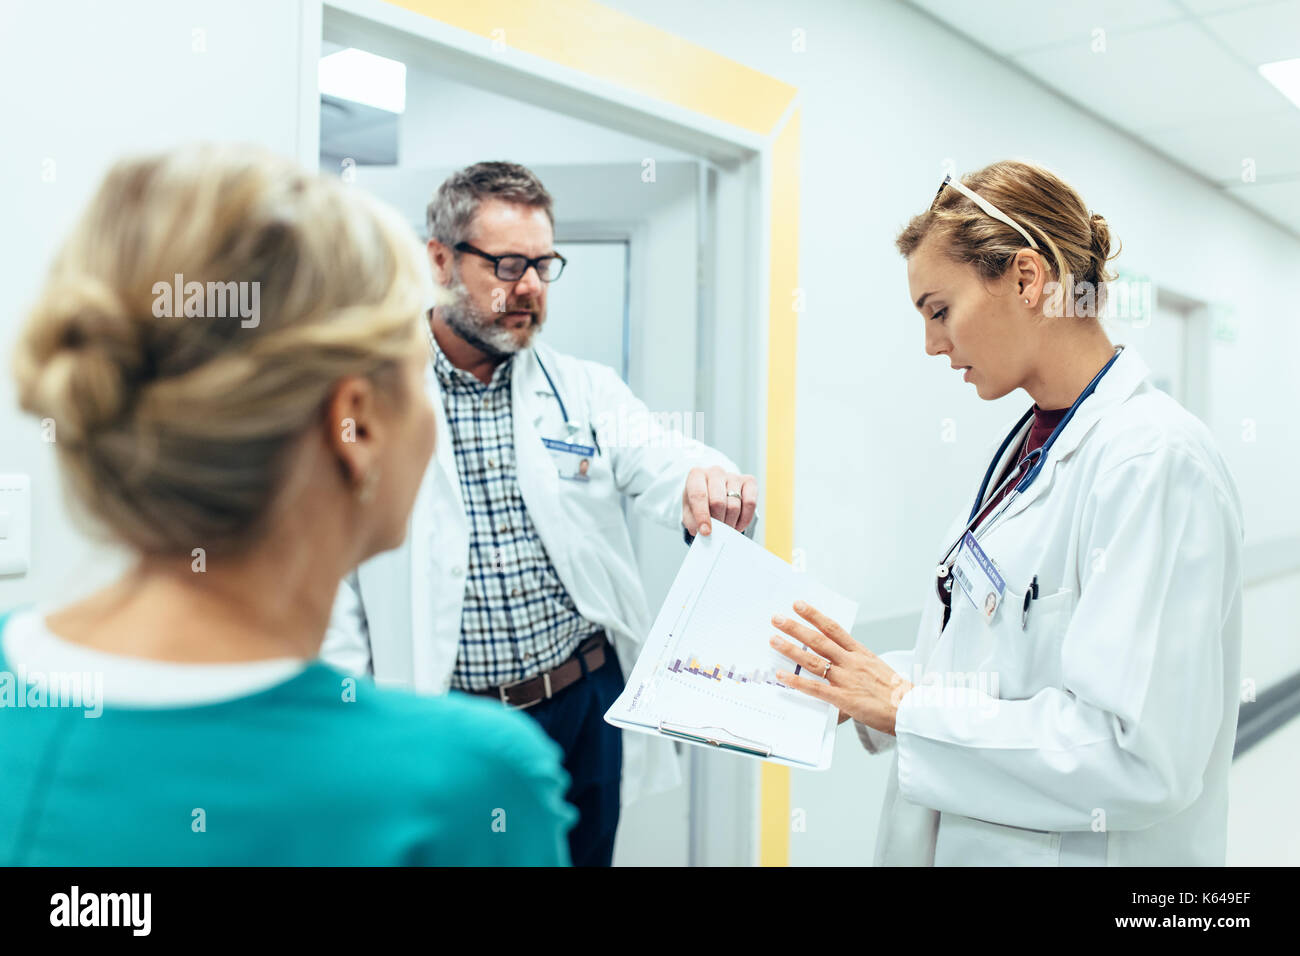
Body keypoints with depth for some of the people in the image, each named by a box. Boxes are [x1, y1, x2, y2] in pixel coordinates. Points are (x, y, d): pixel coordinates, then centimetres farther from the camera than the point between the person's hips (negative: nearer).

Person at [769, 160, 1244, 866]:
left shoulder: (1154, 460, -21)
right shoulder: (1031, 444, 7)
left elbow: (1135, 756, -26)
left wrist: (902, 704, -20)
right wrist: (857, 682, 0)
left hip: (1065, 848, -8)